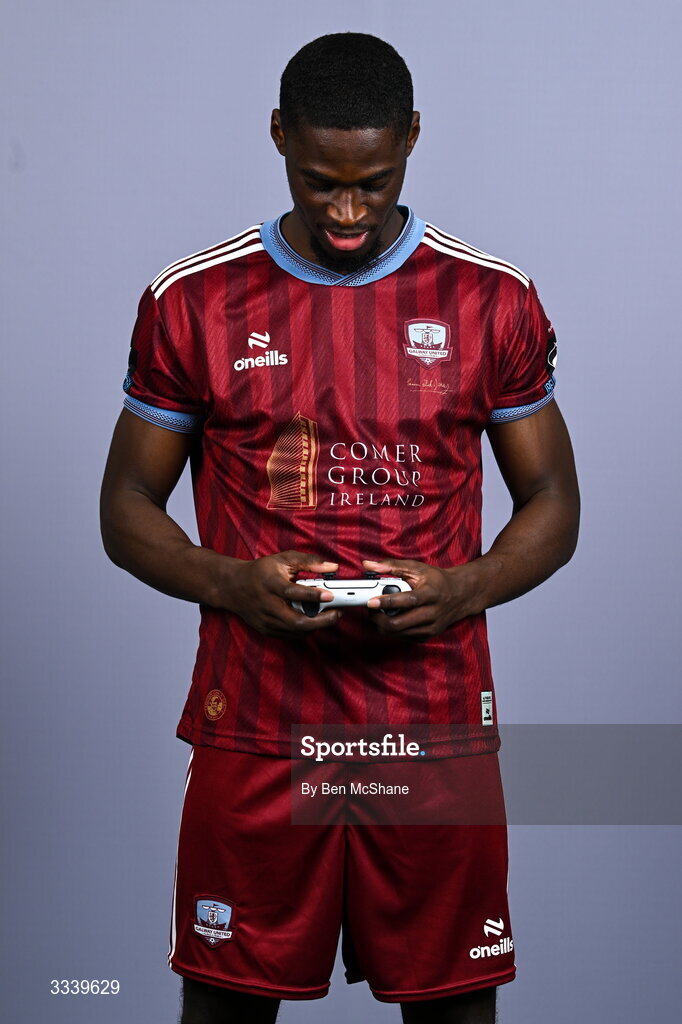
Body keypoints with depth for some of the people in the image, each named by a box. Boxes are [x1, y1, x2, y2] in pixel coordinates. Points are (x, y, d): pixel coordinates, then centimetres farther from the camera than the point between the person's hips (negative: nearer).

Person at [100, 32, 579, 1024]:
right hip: (252, 728, 0)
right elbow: (128, 509, 6)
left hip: (437, 727, 1)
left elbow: (551, 504, 9)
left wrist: (465, 589, -12)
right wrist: (231, 585, -14)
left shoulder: (492, 300, 3)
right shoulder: (195, 300, 2)